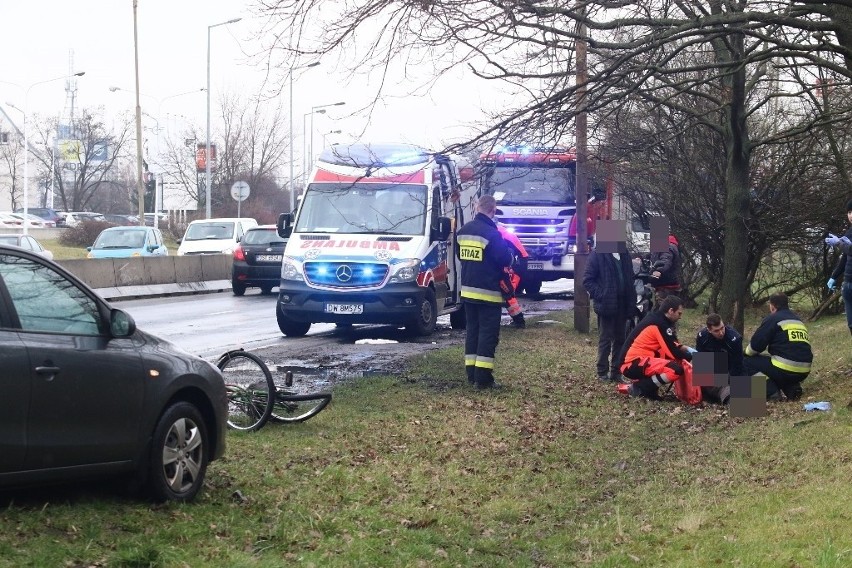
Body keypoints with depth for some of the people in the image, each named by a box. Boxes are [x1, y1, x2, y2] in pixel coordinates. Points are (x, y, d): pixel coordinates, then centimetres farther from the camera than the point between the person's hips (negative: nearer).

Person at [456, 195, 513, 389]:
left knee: (472, 330, 14)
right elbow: (506, 259, -17)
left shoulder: (463, 231, 5)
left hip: (468, 290, 7)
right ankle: (483, 378, -7)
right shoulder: (491, 233, -19)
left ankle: (471, 373, 16)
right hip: (488, 292, -7)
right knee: (488, 333, -4)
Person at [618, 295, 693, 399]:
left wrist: (687, 349, 11)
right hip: (633, 364, -10)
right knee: (677, 369, -24)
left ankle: (642, 382, 7)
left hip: (638, 359, 10)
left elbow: (671, 346, 24)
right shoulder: (660, 324, -15)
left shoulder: (656, 318, 13)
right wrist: (693, 357, 2)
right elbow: (673, 353, -13)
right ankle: (640, 388, -8)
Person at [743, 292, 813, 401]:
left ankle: (771, 393, -6)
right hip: (804, 372, 8)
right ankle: (792, 388, 8)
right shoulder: (798, 320, 22)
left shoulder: (772, 319, -1)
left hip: (785, 369, -8)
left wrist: (747, 352, 18)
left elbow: (756, 345, -4)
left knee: (747, 361, 9)